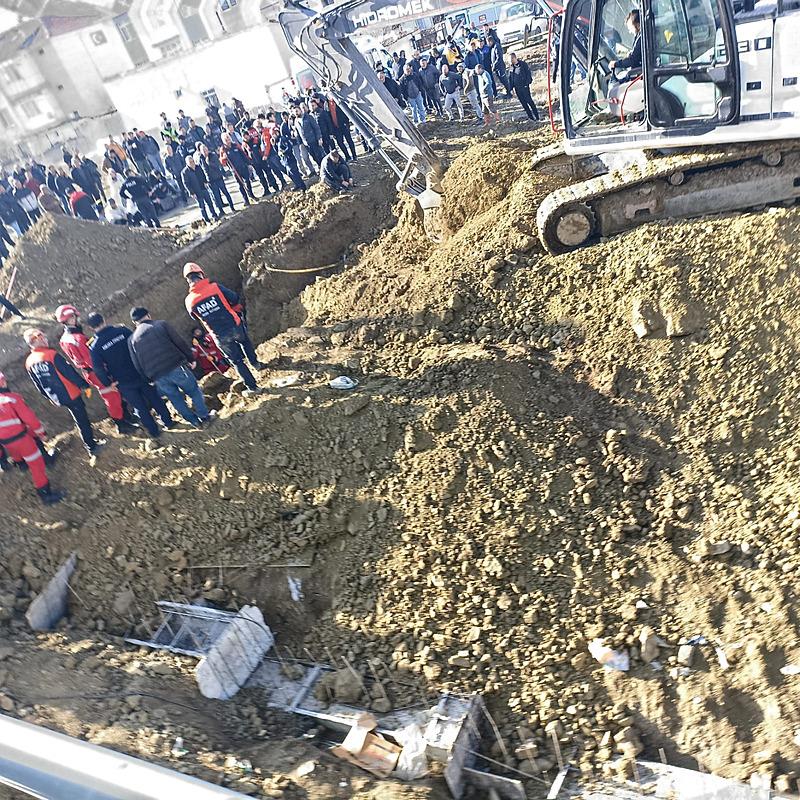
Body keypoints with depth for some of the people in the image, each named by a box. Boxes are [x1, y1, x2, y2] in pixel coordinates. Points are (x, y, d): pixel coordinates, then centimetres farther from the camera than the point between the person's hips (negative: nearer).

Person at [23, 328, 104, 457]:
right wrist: (85, 385, -5)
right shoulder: (51, 354, -20)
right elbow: (70, 373, -17)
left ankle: (90, 446, 32)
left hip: (58, 399, 7)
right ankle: (92, 446, 15)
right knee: (82, 419, 7)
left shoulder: (29, 363, 1)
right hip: (71, 394, -7)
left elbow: (39, 386, 11)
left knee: (78, 420, 21)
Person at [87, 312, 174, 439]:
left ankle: (154, 431, 21)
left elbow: (98, 369, -14)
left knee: (139, 407, 12)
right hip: (140, 374, 1)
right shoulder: (122, 330, -8)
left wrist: (108, 383, 0)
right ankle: (168, 422, 28)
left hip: (123, 382, -1)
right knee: (154, 398, 19)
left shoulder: (95, 346, -11)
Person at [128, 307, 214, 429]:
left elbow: (137, 365, 12)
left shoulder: (132, 340, 12)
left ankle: (195, 421, 24)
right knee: (194, 391, 15)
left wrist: (150, 379, 21)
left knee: (176, 399, 17)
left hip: (158, 377, 3)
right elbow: (180, 342, -1)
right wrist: (190, 358, 7)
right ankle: (204, 416, 20)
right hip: (176, 367, -3)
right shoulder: (161, 324, 3)